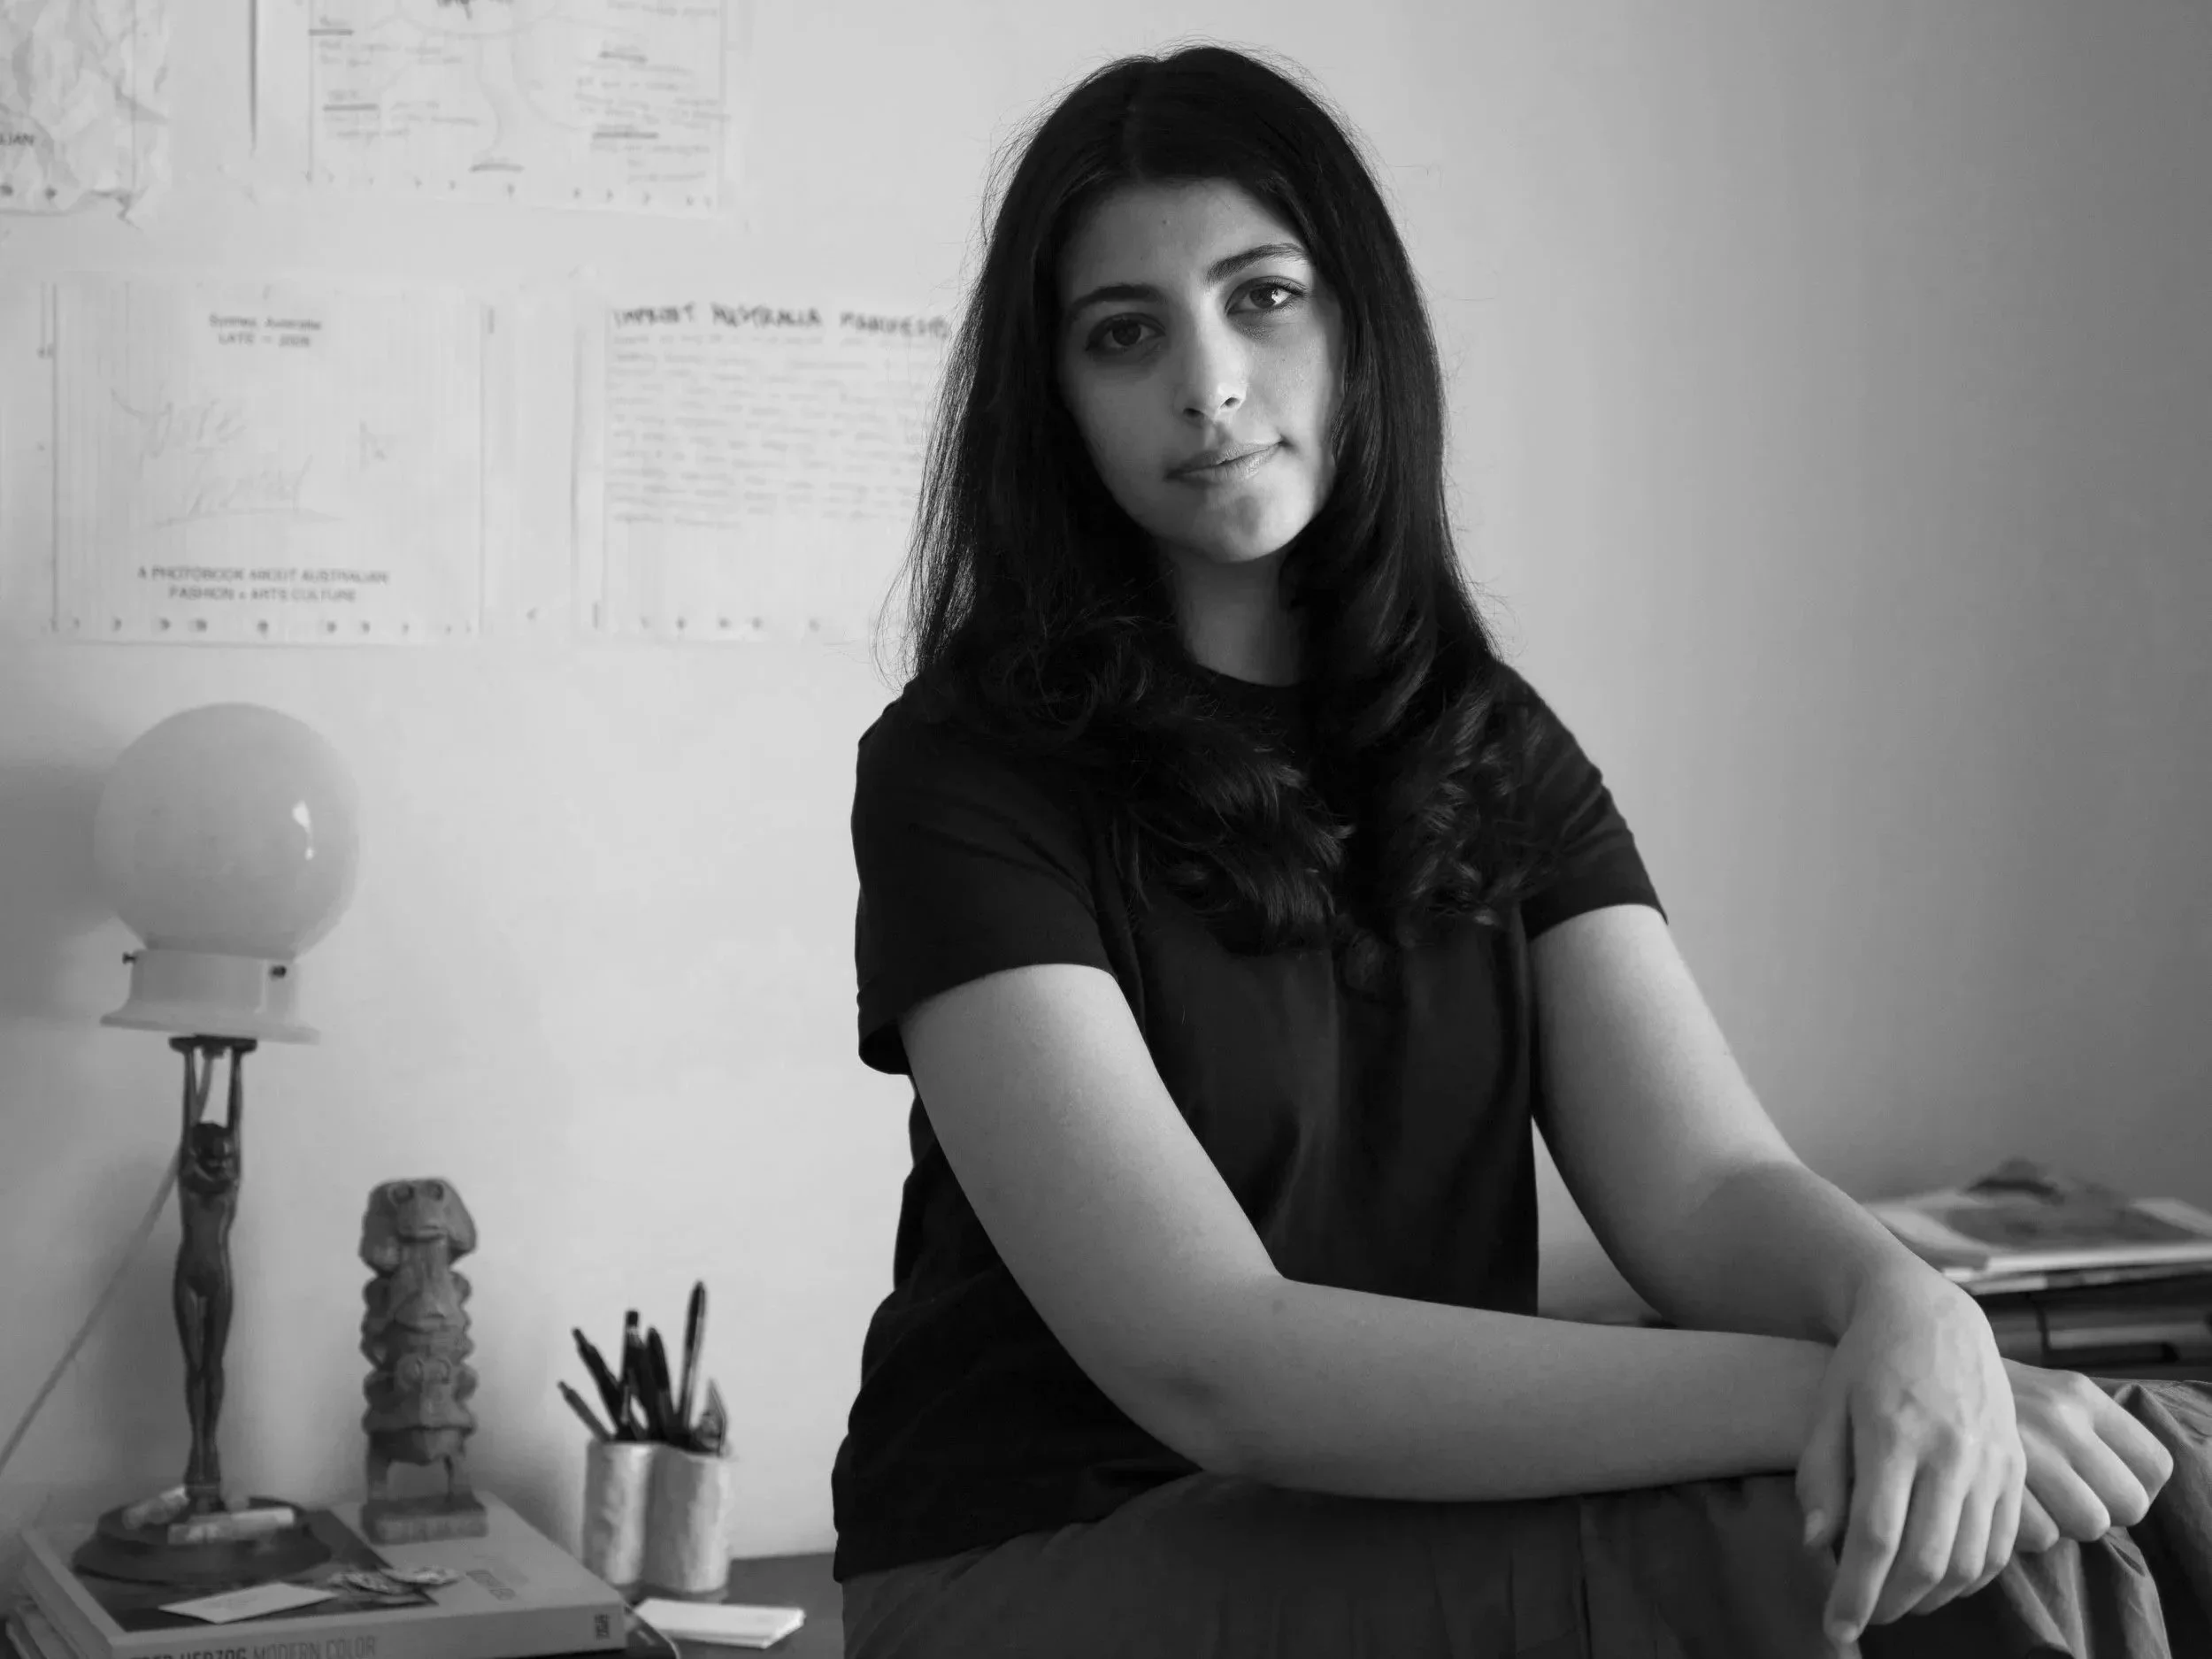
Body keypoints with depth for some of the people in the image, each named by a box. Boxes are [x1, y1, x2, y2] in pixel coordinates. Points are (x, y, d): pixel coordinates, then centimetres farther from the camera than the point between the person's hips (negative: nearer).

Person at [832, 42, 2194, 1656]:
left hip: (1434, 1518, 5)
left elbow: (1712, 1181, -5)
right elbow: (1209, 1360, -20)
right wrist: (1816, 1395, -28)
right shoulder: (965, 772, -10)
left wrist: (1909, 1308, -29)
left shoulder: (1496, 750, 8)